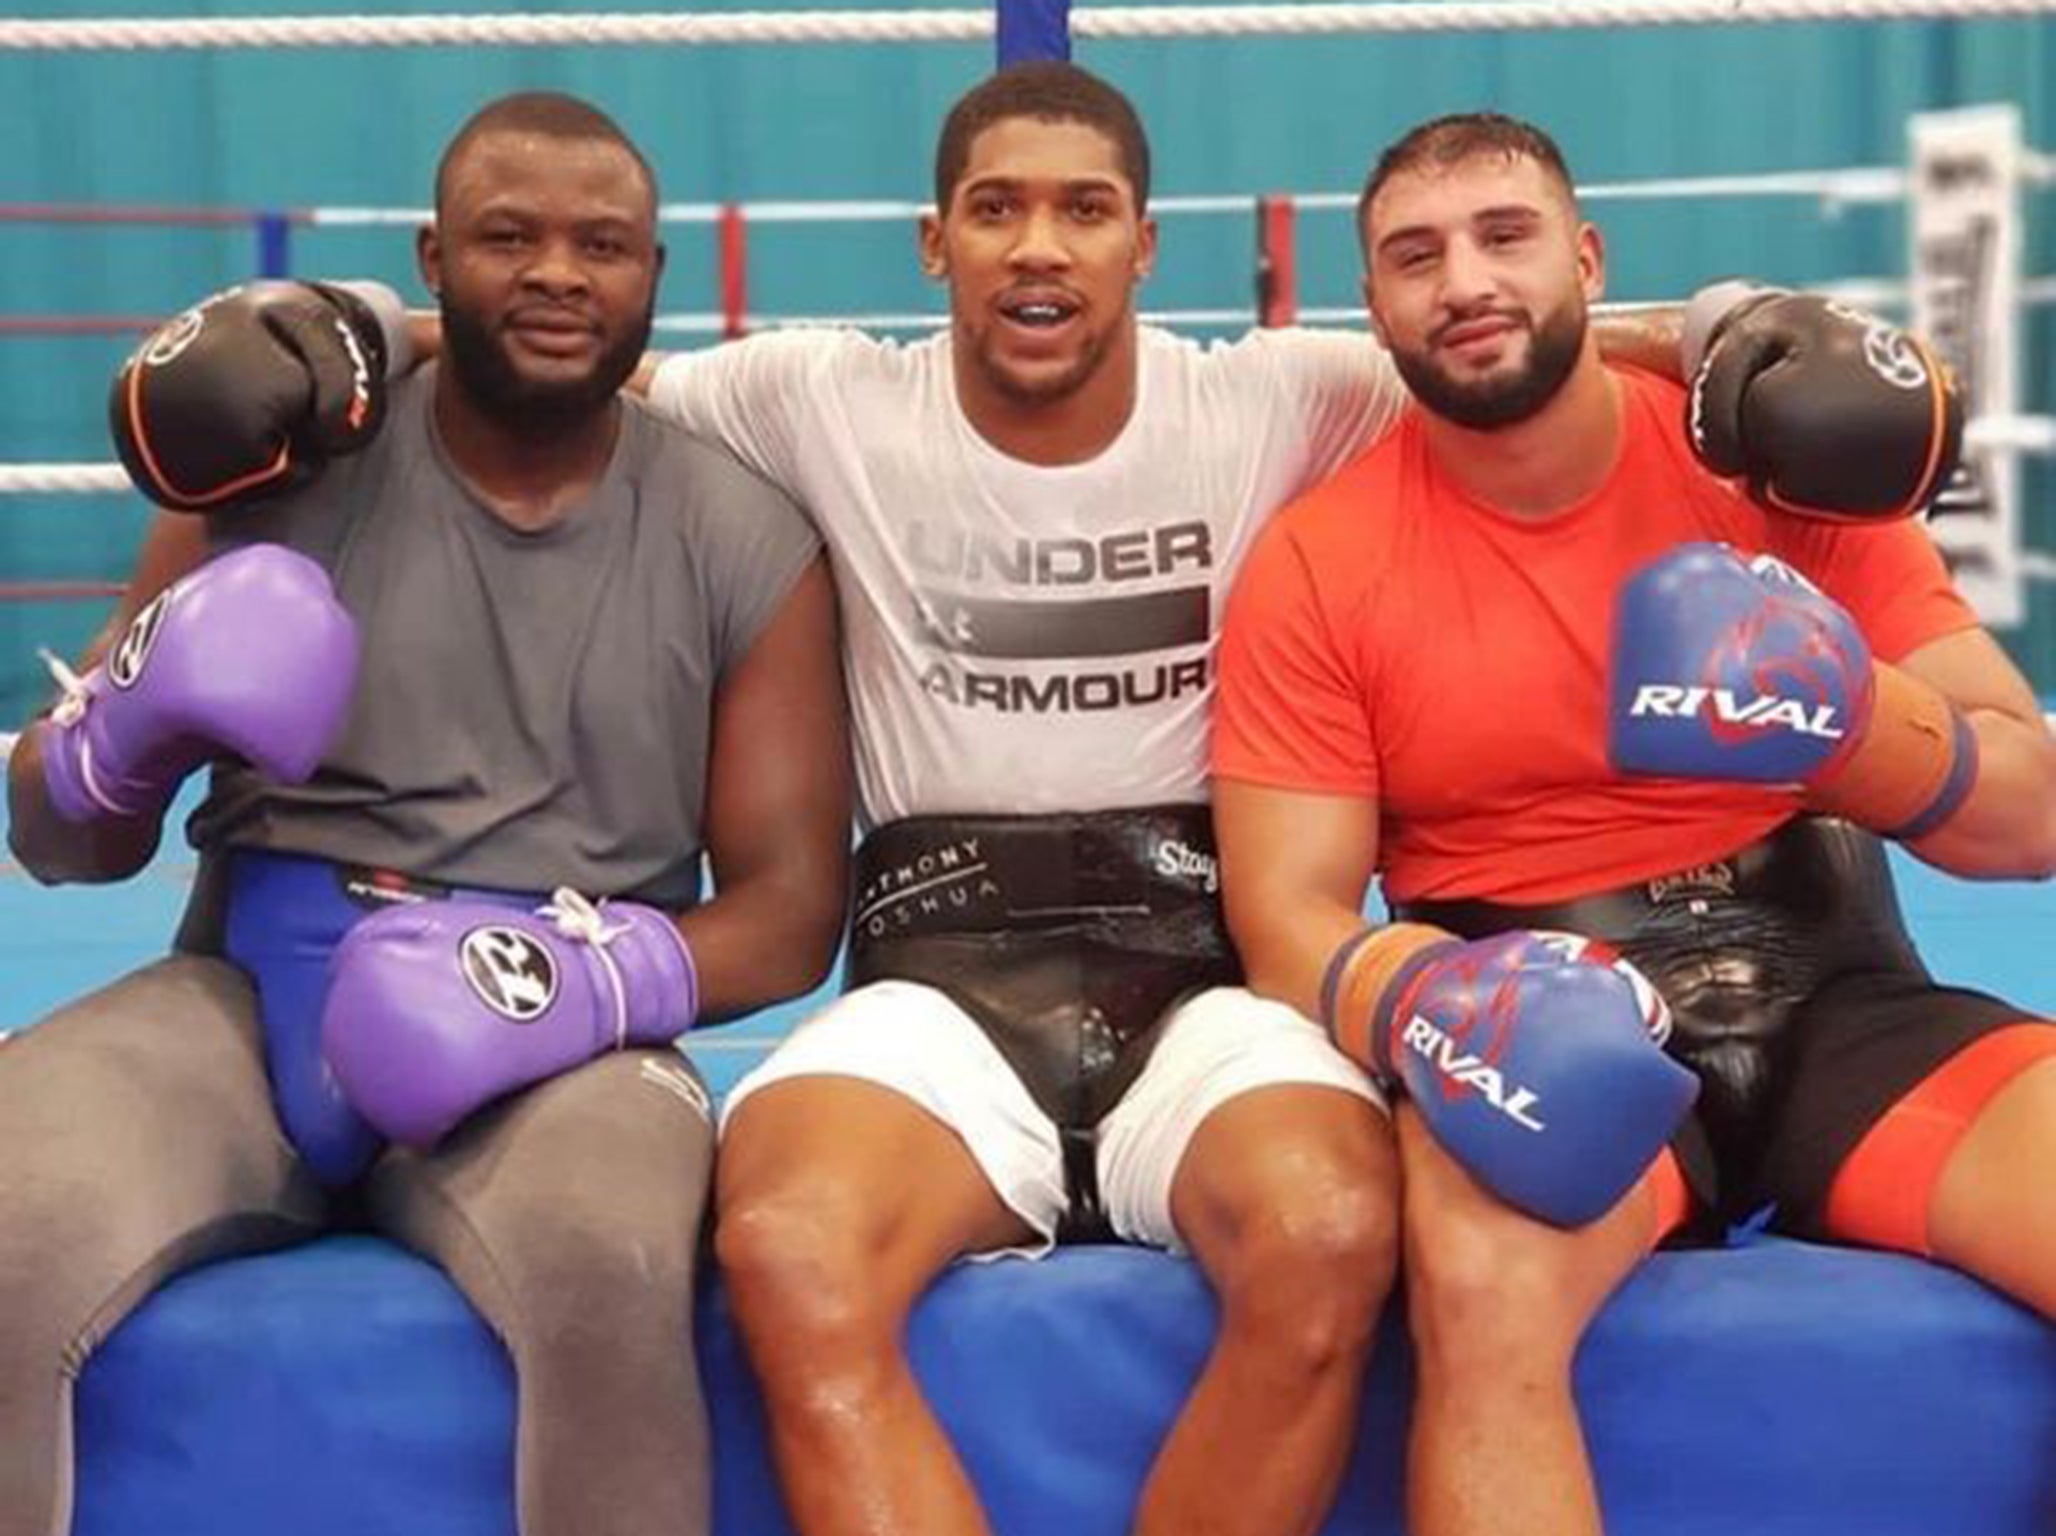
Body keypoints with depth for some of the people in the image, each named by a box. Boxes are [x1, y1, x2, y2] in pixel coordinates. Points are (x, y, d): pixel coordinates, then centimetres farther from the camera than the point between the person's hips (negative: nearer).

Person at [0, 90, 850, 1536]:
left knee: (608, 1271, -36)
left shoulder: (744, 541, 6)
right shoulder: (286, 456, 6)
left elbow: (789, 907, 6)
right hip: (256, 994, 1)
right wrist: (128, 728, -15)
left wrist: (593, 978, -15)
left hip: (556, 1039, -1)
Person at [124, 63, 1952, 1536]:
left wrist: (1733, 336, -6)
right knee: (785, 1250, -35)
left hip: (1206, 964, 0)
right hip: (941, 969, 0)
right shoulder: (827, 405, 7)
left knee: (1331, 1237, -35)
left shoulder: (1278, 402, 6)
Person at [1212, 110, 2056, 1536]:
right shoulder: (1316, 564, 1)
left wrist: (1849, 724, -18)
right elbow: (1288, 923, -3)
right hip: (1545, 1034, -2)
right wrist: (1426, 1001, -26)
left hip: (1834, 1001, 2)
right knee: (1479, 1281, -36)